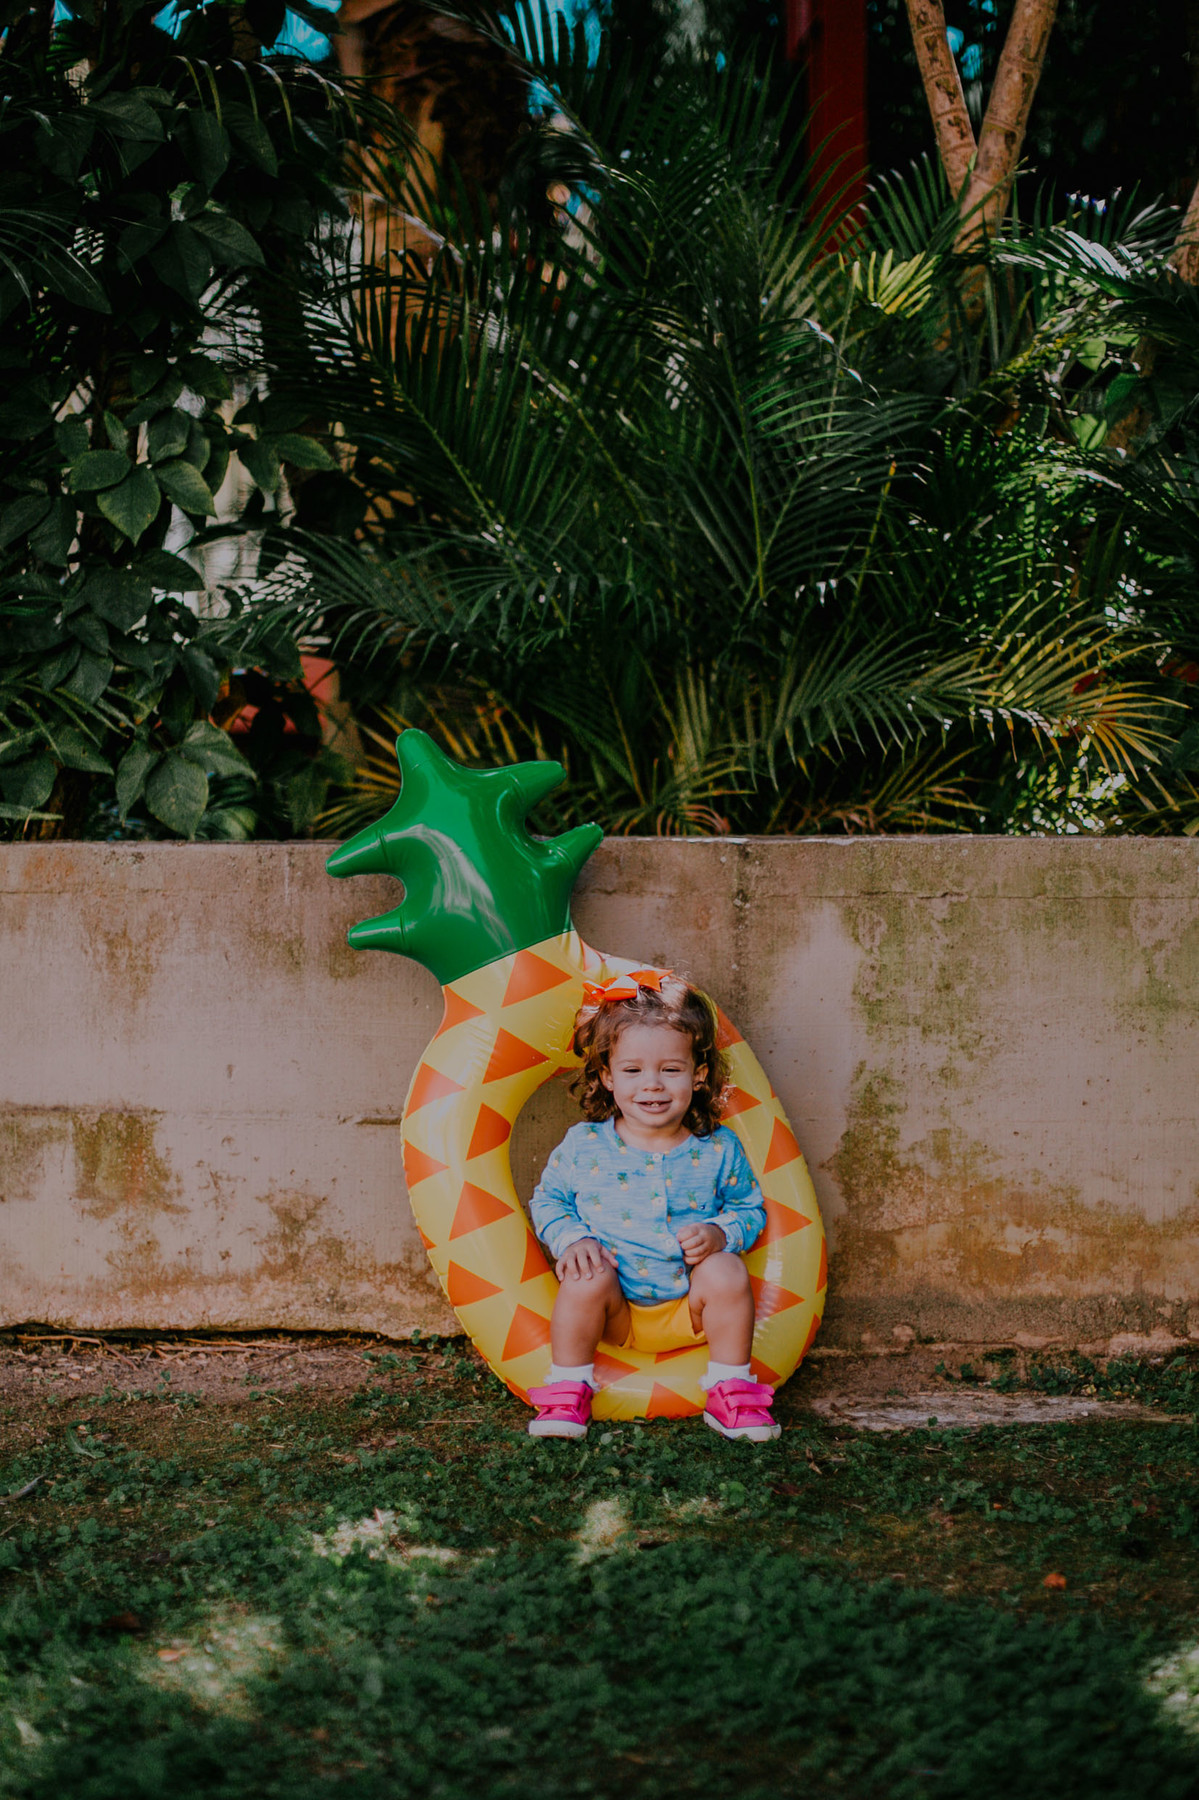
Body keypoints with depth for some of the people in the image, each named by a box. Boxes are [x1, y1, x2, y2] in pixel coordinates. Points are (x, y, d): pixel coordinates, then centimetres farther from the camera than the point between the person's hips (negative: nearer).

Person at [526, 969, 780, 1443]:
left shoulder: (718, 1150, -2)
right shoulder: (583, 1145, -3)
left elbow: (750, 1208, 7)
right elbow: (547, 1199, 8)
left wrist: (719, 1233, -15)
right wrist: (571, 1239, -12)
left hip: (690, 1311, 1)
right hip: (616, 1314, -1)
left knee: (727, 1271, -26)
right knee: (586, 1277, -30)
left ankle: (731, 1389, -8)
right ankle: (568, 1388, -12)